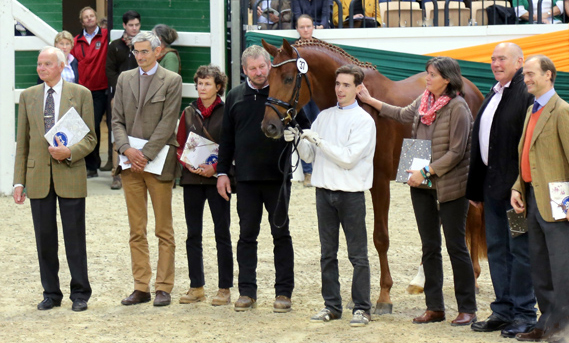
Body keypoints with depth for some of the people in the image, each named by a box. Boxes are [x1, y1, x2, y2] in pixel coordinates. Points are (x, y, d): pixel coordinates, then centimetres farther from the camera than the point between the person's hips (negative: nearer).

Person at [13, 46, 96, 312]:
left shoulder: (81, 94, 2)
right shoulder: (28, 96, 9)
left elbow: (90, 138, 1)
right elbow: (22, 143, 9)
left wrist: (69, 152, -18)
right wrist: (18, 181, 3)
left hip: (70, 176, -2)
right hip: (38, 178, 2)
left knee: (75, 238, 1)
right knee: (45, 238, 6)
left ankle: (80, 294, 11)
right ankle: (51, 293, 16)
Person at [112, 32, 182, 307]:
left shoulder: (172, 81, -2)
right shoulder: (125, 79, 12)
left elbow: (167, 123, -8)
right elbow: (117, 120, 10)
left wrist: (146, 155, -14)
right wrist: (126, 149, -7)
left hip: (158, 161, -4)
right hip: (130, 161, 4)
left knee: (164, 230, 1)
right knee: (136, 230, 6)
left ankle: (164, 287, 5)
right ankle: (141, 287, 11)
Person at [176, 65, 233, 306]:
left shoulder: (226, 113, -2)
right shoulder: (189, 113, 10)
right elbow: (179, 145, 12)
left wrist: (215, 167, -16)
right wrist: (188, 164, -8)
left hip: (216, 178, -4)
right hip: (192, 178, 4)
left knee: (222, 234, -2)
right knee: (193, 234, 6)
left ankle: (225, 289, 3)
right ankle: (196, 287, 13)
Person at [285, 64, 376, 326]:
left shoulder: (364, 120, -7)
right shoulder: (324, 117, 10)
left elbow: (349, 158, -16)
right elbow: (310, 156, 11)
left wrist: (319, 141, -18)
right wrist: (297, 140, -8)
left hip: (351, 194, -6)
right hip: (324, 191, 6)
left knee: (358, 255, 0)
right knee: (328, 253, 11)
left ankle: (362, 309, 4)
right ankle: (331, 305, 18)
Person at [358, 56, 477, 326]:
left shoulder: (457, 108, -15)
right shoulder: (424, 100, 6)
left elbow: (456, 152, -18)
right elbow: (403, 114, 26)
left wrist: (426, 172, -19)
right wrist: (370, 101, 28)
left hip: (449, 186, -7)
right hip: (422, 184, 7)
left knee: (456, 247, -1)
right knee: (429, 247, 10)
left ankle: (467, 309, 7)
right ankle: (434, 307, 16)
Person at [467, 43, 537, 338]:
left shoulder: (527, 94, -13)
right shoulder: (493, 96, 16)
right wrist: (475, 188, 18)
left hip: (516, 186, -9)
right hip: (493, 186, 9)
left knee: (519, 250, -2)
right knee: (496, 250, 13)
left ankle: (524, 314, 6)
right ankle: (503, 310, 21)